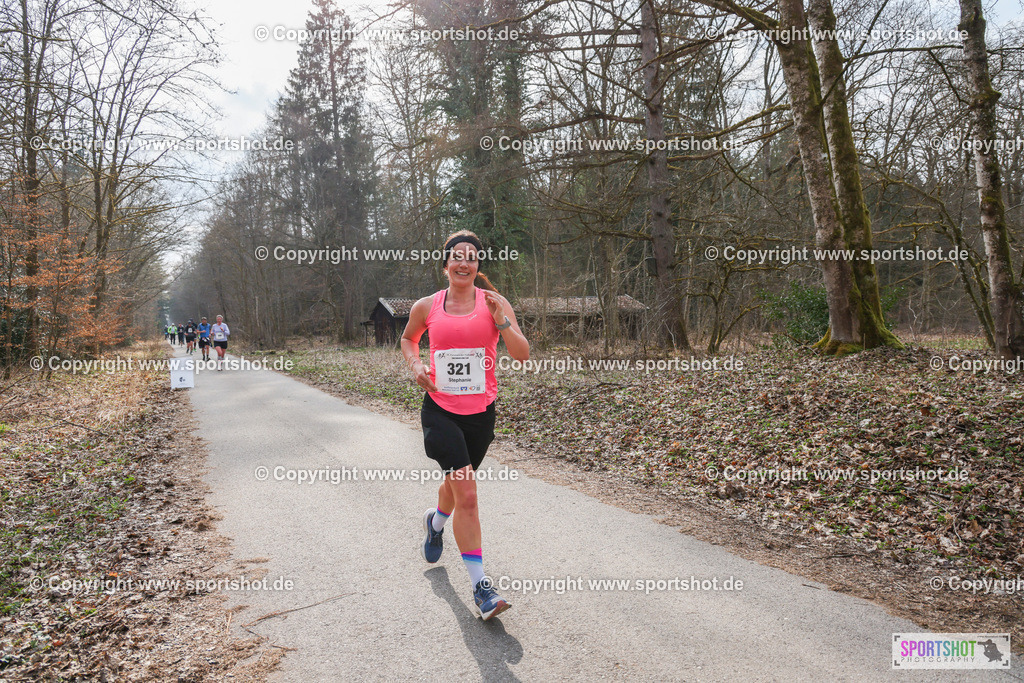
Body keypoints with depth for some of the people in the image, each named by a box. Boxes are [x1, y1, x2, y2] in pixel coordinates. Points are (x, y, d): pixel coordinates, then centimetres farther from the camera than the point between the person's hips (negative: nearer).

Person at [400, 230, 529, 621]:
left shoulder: (494, 303, -3)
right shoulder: (427, 307, 0)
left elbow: (522, 354, -8)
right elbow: (408, 339, 20)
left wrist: (500, 320, -21)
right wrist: (415, 366, 1)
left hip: (480, 411, 2)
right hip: (439, 409, -1)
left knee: (457, 483, 20)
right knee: (466, 493, -13)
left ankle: (435, 522, 56)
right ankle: (480, 585, -4)